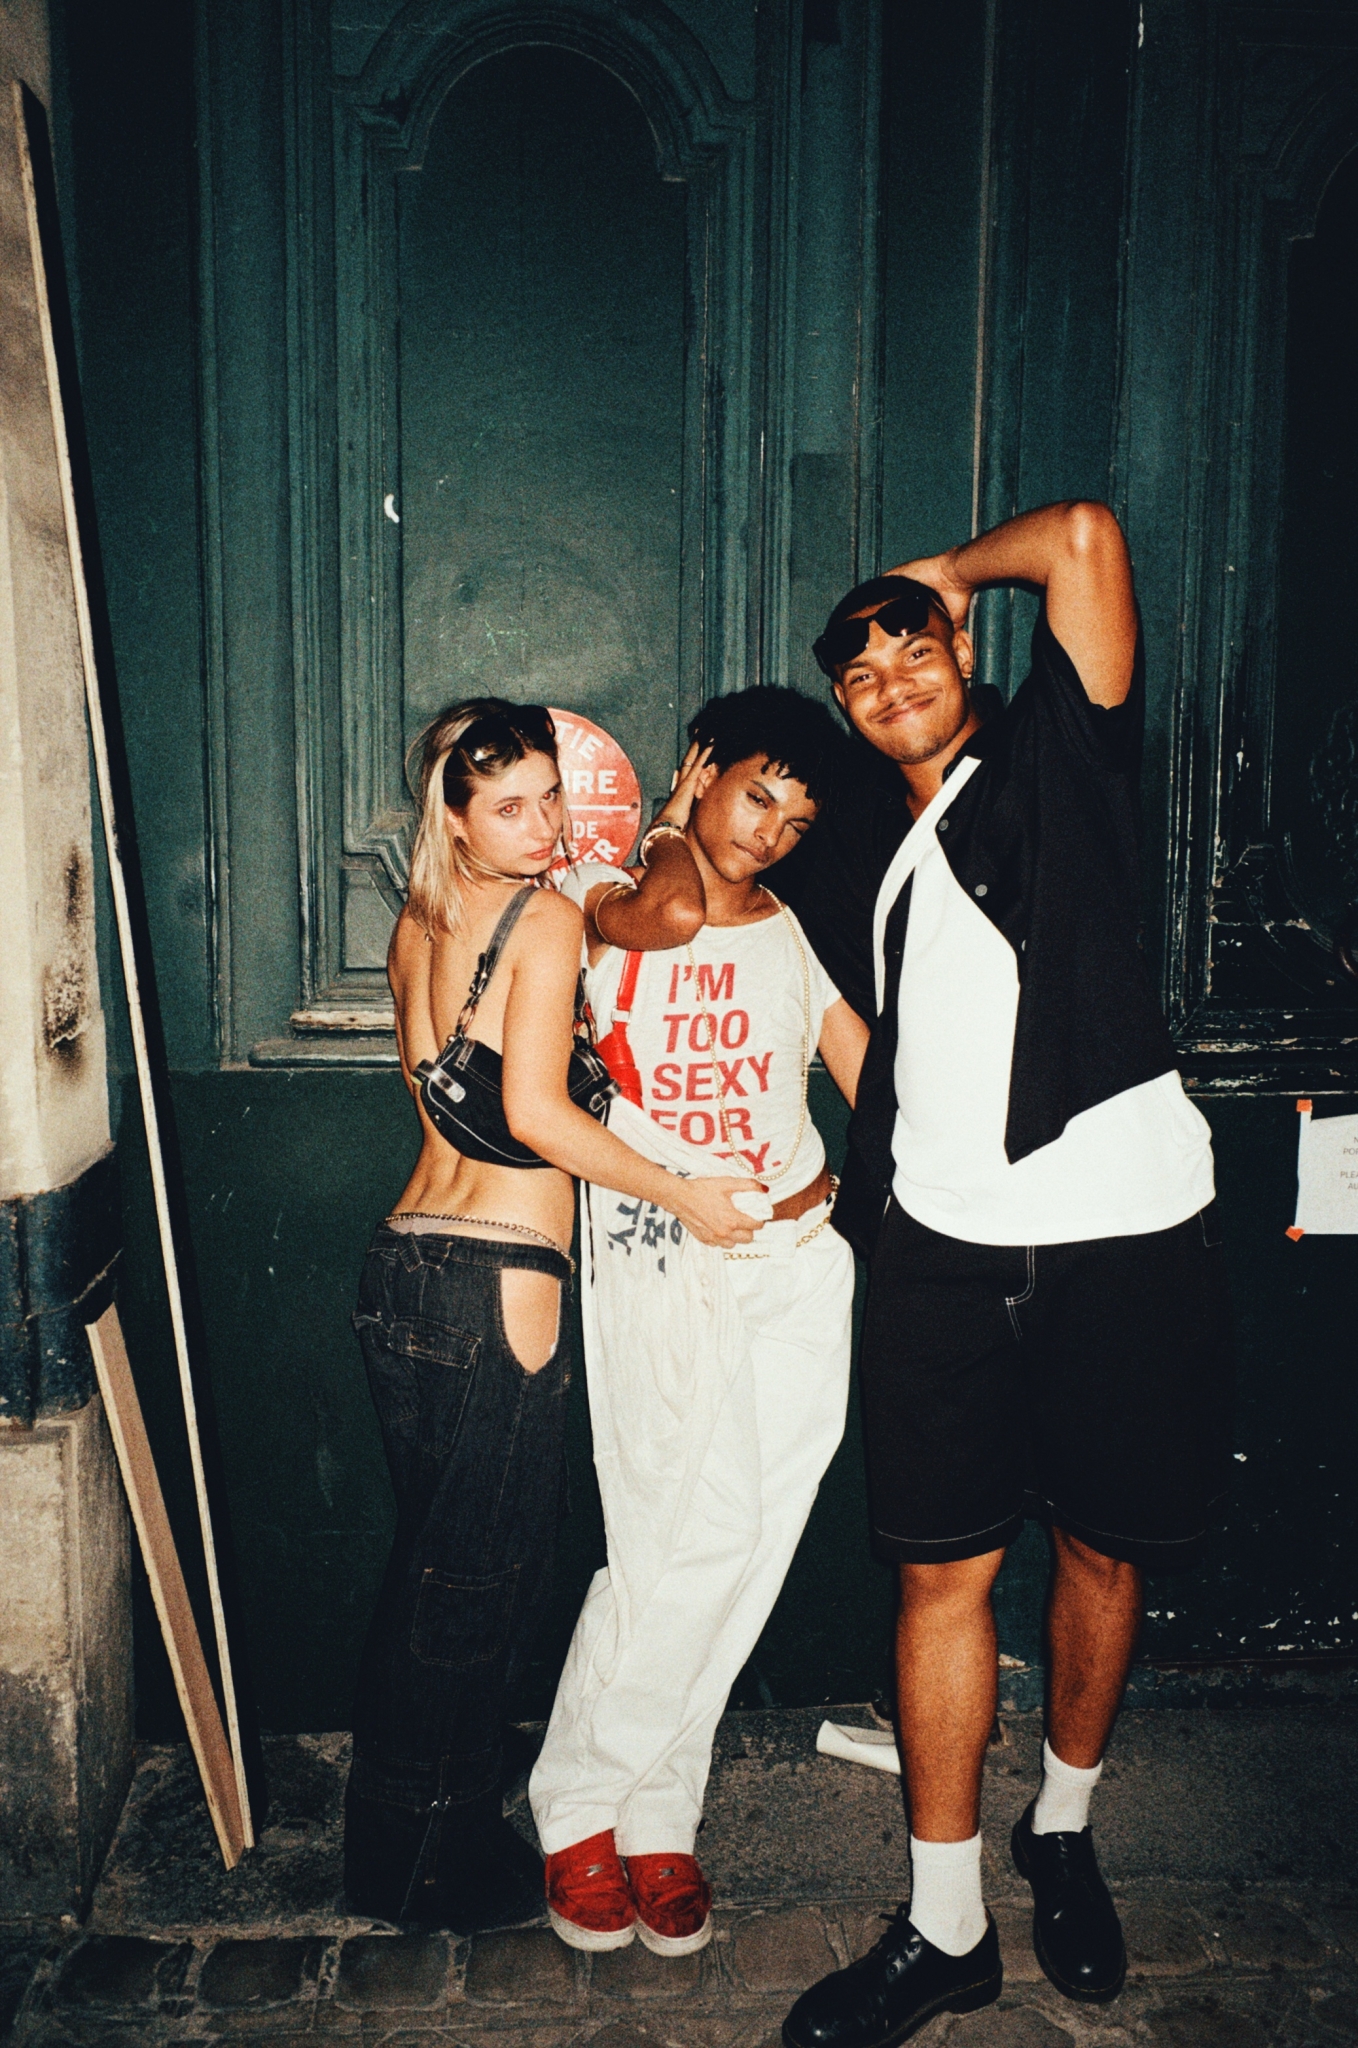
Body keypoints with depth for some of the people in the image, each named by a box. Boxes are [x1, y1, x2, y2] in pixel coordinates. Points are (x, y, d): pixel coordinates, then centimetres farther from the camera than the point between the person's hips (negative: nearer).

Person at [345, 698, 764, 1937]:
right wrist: (685, 1196, -10)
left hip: (406, 1262, 8)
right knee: (479, 1578, 7)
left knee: (432, 1564, 21)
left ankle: (395, 1835, 36)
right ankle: (439, 1867, 24)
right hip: (499, 1284, -8)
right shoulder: (547, 919, -12)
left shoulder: (418, 925, 12)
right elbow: (539, 1114, -19)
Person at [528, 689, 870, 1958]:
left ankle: (656, 1817, 19)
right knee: (691, 1537, -13)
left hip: (799, 1258, 4)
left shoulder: (802, 931, 13)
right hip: (659, 1257, -3)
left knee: (746, 1551, 2)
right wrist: (675, 822, -1)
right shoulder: (609, 895, 3)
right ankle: (578, 1804, 10)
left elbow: (873, 1077, 13)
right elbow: (667, 916, -20)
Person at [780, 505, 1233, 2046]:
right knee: (943, 1572, 4)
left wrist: (951, 572, 8)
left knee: (1103, 1550, 12)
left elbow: (1088, 538, -7)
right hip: (943, 1254, 4)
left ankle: (1064, 1833, 38)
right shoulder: (863, 859, 18)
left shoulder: (1055, 757, 5)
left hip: (1124, 1239, -3)